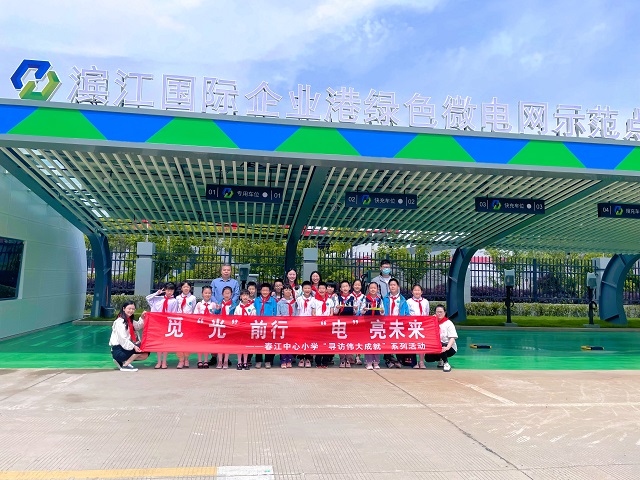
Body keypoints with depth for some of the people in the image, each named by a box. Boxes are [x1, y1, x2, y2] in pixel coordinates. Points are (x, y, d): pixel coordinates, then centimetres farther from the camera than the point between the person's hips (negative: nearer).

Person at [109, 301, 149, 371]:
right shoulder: (120, 321, -15)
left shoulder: (129, 320, 14)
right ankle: (125, 366, -12)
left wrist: (142, 318, -2)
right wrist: (133, 346, -30)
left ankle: (123, 361, 9)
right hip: (118, 350, -9)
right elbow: (122, 338, -23)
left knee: (145, 354, 5)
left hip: (125, 348, 9)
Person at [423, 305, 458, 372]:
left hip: (449, 348, -5)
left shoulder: (448, 323, -8)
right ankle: (440, 360, 17)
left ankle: (446, 364, -17)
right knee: (428, 358, -12)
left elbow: (452, 338, -18)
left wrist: (447, 348, -34)